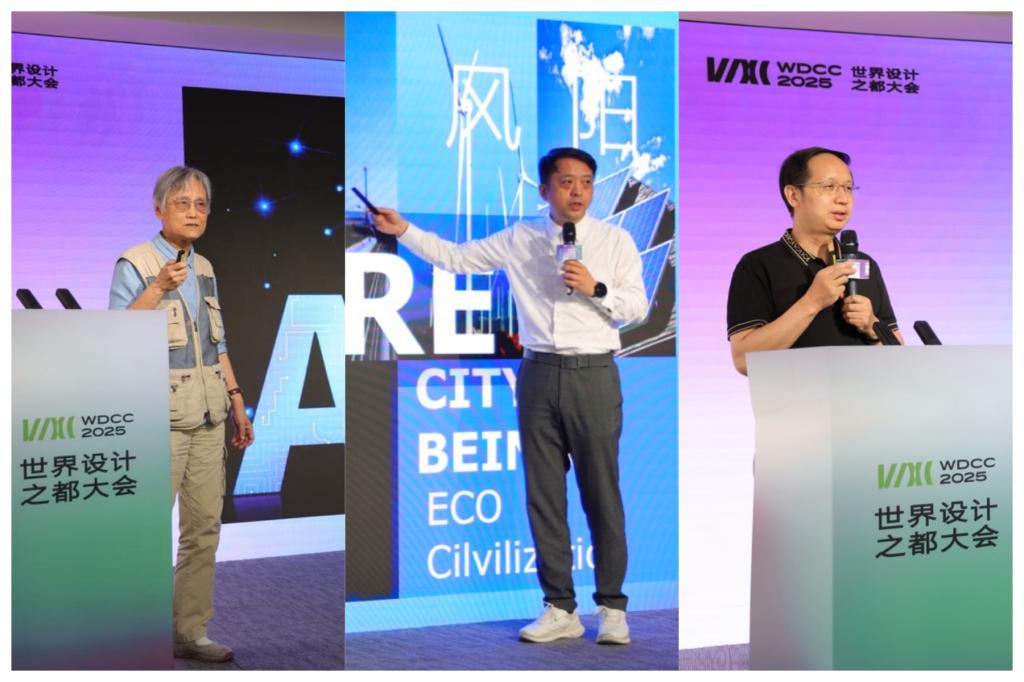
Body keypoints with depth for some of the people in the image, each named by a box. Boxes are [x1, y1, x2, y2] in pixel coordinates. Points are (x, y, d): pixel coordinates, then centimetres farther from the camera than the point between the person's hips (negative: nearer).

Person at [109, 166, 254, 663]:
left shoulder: (204, 268, 15)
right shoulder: (135, 264, -5)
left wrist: (237, 402, 16)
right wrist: (158, 287, -22)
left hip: (209, 415, 7)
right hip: (162, 416, -6)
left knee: (204, 527, 7)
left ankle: (190, 632, 15)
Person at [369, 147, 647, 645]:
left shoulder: (615, 240, 5)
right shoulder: (519, 239, 9)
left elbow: (638, 307, 4)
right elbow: (455, 257, 12)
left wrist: (597, 288, -12)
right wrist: (403, 230, 6)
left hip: (593, 375, -2)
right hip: (538, 374, 2)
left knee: (602, 494, 0)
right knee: (544, 495, 5)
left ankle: (612, 608, 9)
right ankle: (560, 609, 14)